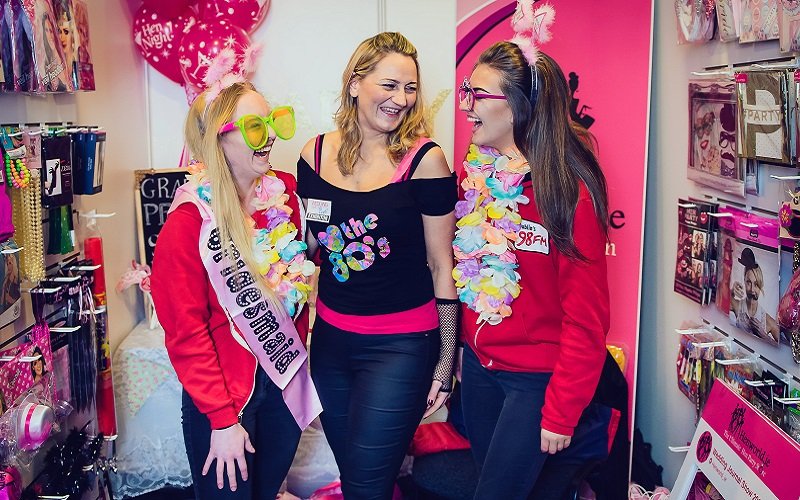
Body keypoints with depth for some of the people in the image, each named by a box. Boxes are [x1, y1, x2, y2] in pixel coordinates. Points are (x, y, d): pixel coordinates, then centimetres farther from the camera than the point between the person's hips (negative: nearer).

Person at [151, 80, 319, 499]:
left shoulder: (285, 194, -3)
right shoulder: (188, 222, -17)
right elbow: (186, 334, -15)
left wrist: (297, 352, 5)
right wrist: (222, 419, -14)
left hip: (286, 381, 5)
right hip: (225, 390, -4)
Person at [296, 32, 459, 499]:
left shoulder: (424, 158, -12)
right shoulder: (316, 154, 0)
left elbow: (442, 265, -7)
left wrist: (446, 359, -4)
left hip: (401, 345, -4)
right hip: (330, 337, 5)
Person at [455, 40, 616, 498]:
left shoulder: (568, 188, -19)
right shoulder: (479, 172, 1)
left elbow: (586, 316, -17)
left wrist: (561, 413, -16)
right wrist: (463, 355, 6)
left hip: (538, 378, -6)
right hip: (479, 365, 7)